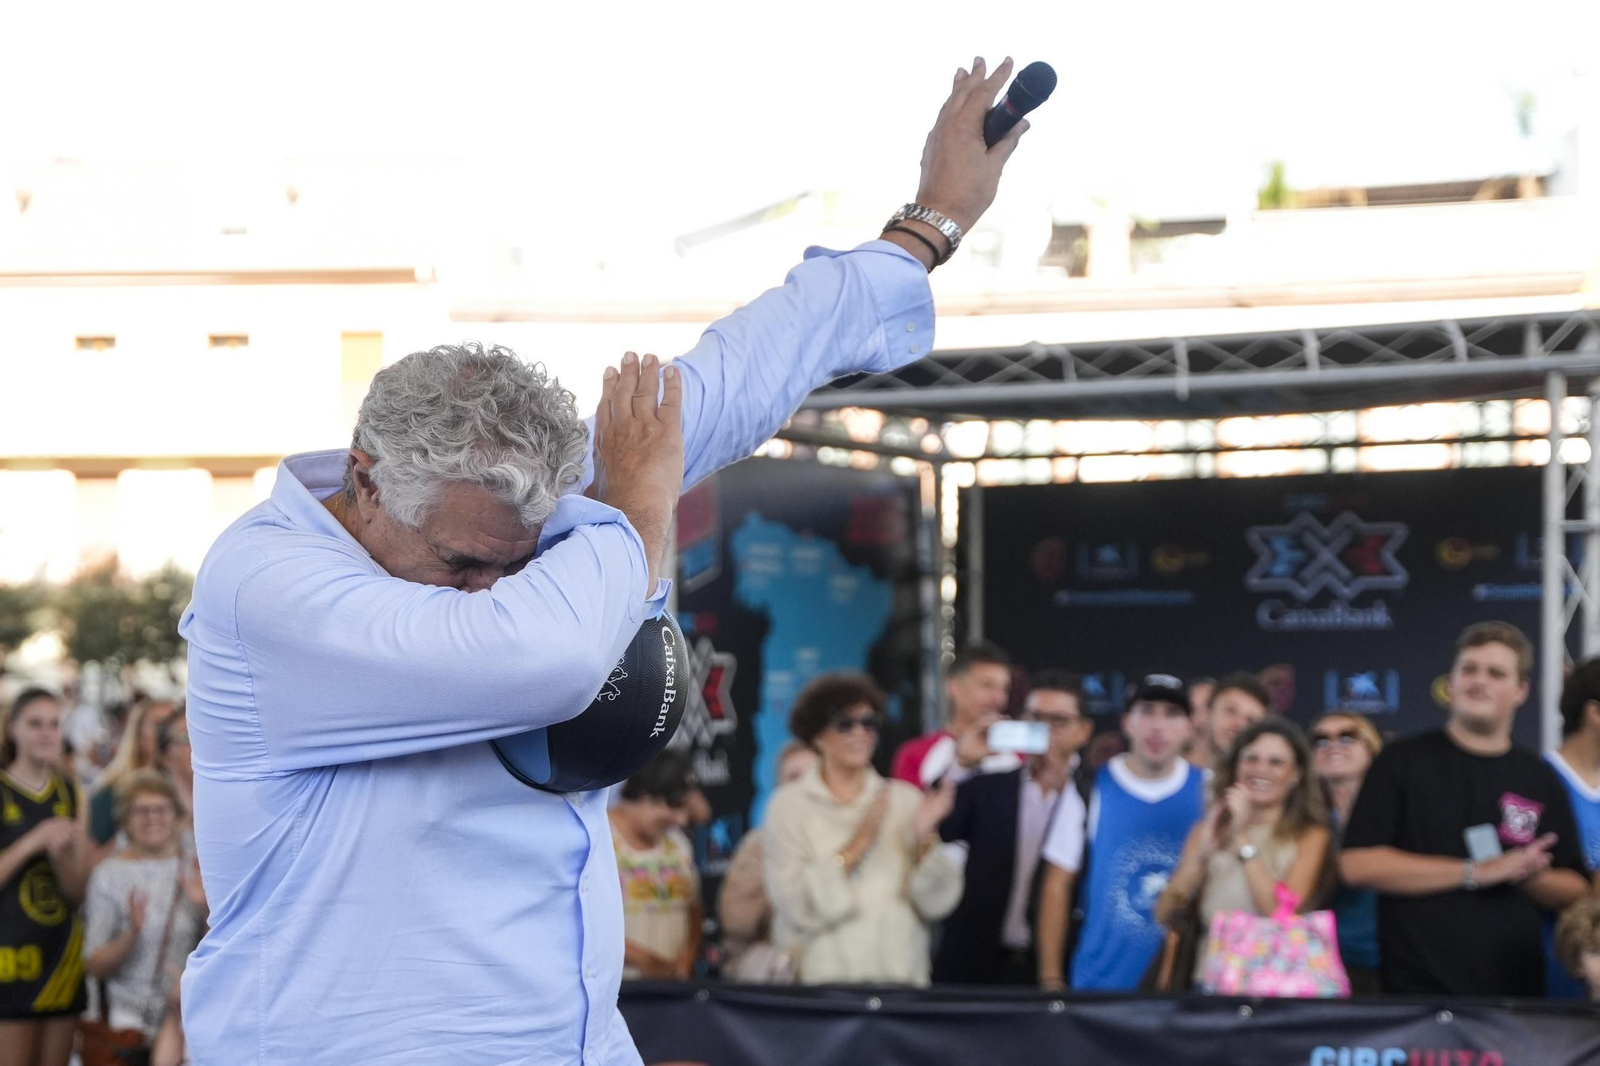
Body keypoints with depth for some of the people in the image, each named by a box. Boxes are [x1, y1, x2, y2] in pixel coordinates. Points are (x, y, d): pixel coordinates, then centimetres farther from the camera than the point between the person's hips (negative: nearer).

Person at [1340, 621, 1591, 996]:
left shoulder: (1539, 779, 10)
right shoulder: (1403, 761, 1)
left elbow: (1576, 891, 13)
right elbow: (1357, 863, -9)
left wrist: (1529, 877, -9)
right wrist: (1476, 873, -12)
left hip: (1516, 991, 3)